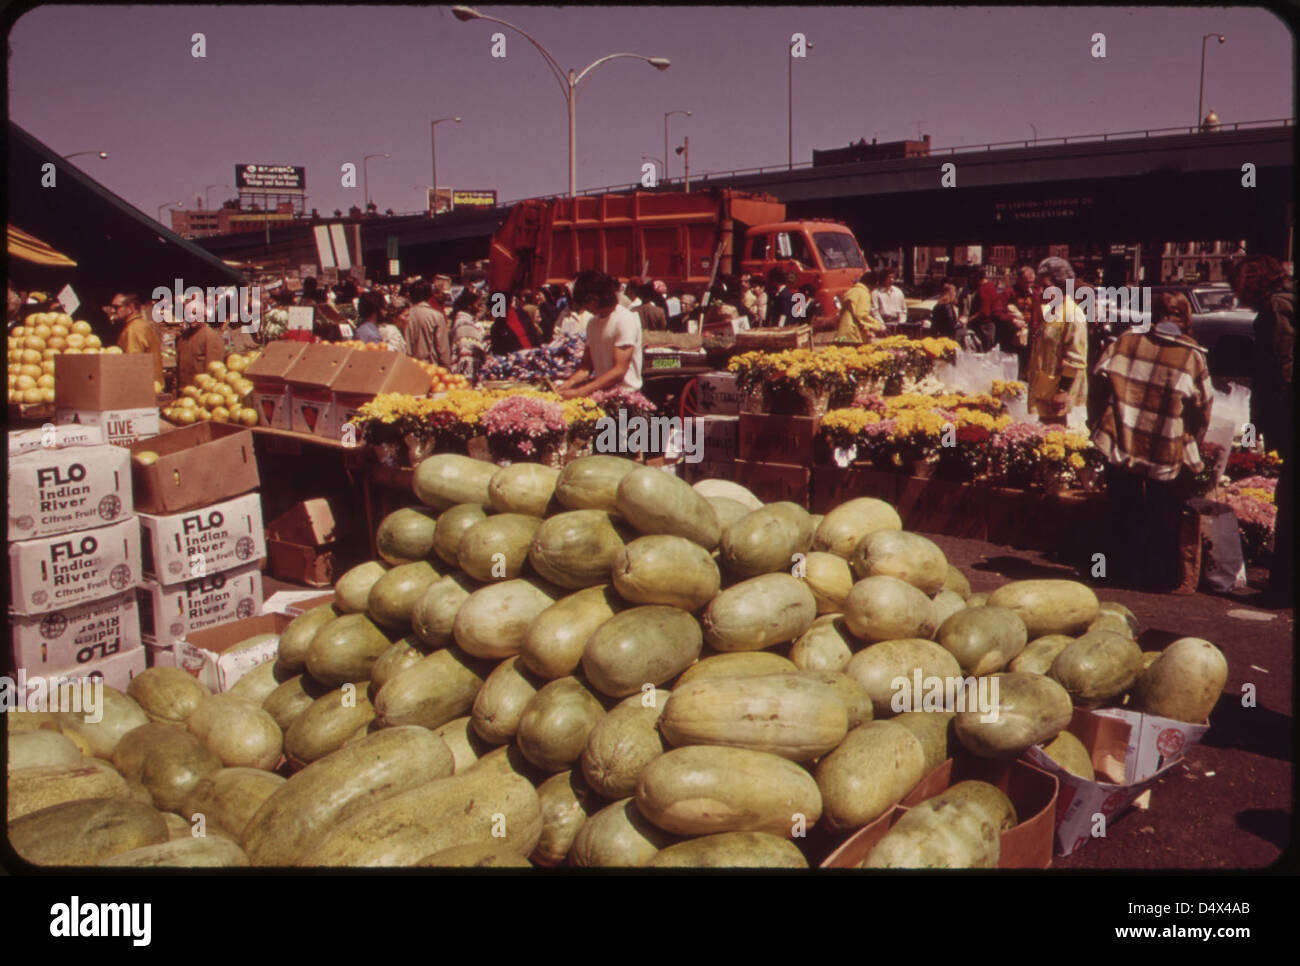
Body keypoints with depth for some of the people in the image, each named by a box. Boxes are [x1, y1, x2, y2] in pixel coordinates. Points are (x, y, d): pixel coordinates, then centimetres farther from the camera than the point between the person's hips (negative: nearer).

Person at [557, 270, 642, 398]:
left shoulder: (625, 320, -12)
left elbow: (619, 371, -18)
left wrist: (579, 392, -23)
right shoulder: (593, 322, 13)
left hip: (624, 392, -7)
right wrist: (570, 381, -9)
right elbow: (587, 363, 13)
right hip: (600, 386, 7)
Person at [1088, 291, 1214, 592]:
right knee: (1164, 522, 12)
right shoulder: (1193, 356, -4)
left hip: (1122, 447, 2)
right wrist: (1192, 445, 13)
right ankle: (1159, 576, 19)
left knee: (1126, 516, 15)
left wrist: (1101, 425, 10)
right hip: (1169, 454, -2)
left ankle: (1125, 572, 22)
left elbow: (1100, 384, 0)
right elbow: (1201, 412, -1)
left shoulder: (1124, 343, 0)